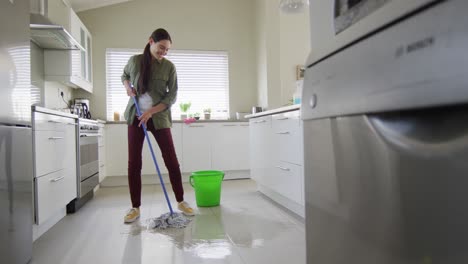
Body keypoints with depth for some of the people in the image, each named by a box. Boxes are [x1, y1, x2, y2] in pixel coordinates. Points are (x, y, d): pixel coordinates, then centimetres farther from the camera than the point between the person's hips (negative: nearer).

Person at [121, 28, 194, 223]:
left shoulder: (169, 67, -4)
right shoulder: (134, 61, 1)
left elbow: (172, 96, -6)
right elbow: (124, 76, 22)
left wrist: (151, 111, -17)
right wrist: (127, 86, -1)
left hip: (159, 118, -1)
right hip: (135, 117, 2)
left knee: (171, 161, -1)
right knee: (134, 163, 1)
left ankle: (181, 201, 15)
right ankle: (135, 207, 13)